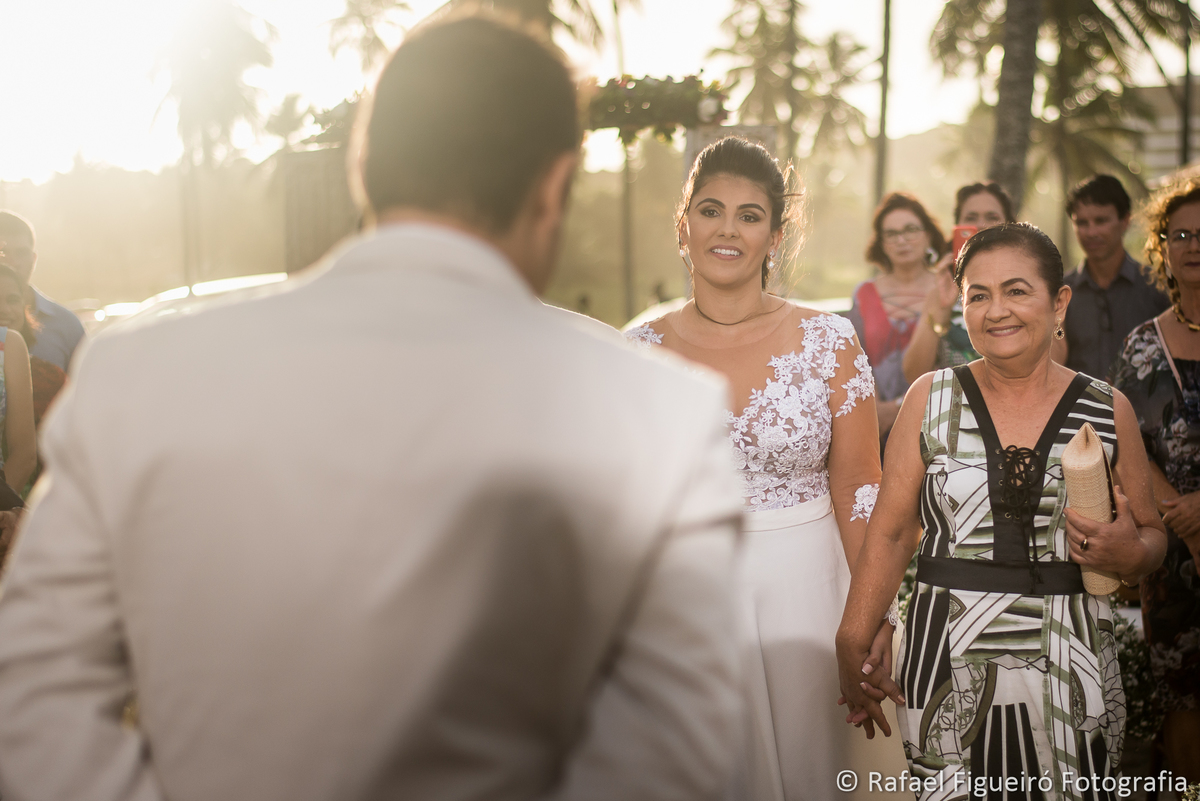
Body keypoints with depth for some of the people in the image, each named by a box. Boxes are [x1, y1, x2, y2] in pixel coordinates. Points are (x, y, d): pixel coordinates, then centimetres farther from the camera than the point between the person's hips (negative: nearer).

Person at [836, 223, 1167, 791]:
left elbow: (1152, 535, 12)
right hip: (948, 664, 0)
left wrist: (1131, 555, -11)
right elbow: (890, 533, 3)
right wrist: (852, 647, -4)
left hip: (1066, 667, 1)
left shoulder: (1108, 411, 3)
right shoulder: (931, 399, 2)